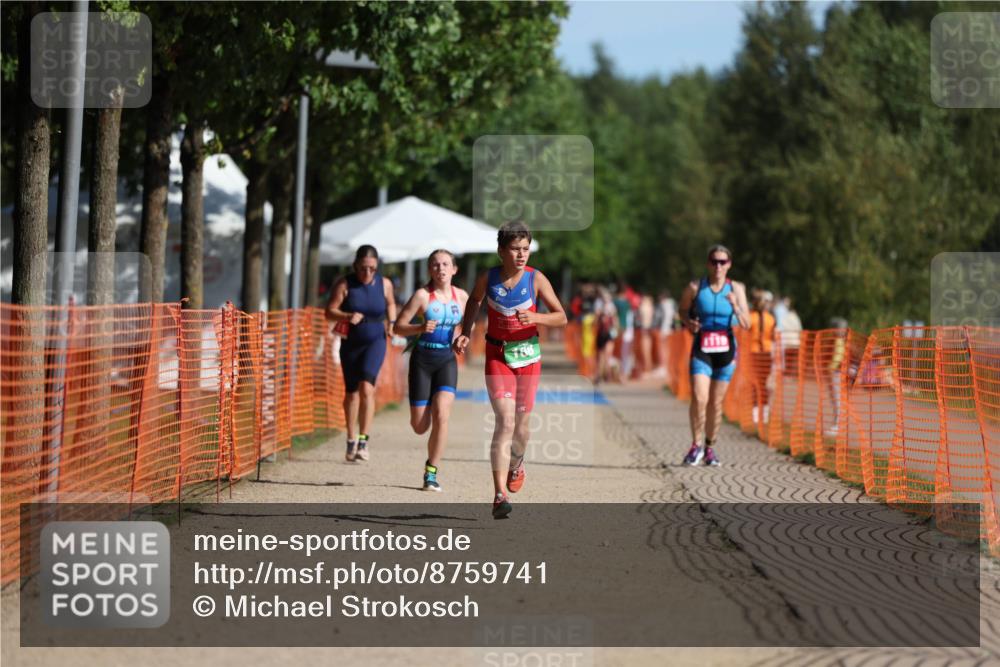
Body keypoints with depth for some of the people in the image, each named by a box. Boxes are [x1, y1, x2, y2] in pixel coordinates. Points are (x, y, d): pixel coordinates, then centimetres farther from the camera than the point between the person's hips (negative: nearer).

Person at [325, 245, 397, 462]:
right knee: (351, 392, 11)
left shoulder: (384, 284, -4)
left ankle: (364, 440, -17)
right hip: (350, 344, 1)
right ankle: (351, 441, 26)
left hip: (375, 342, -1)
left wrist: (391, 322, -1)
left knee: (366, 387, -20)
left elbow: (391, 304, 16)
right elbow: (329, 312, -10)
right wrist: (348, 317, -27)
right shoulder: (344, 285, -9)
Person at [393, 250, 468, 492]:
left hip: (447, 359, 2)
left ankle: (431, 472, -6)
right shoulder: (422, 295, -7)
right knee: (420, 427, -1)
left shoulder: (461, 296, 4)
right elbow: (398, 327, -6)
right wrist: (421, 328, -23)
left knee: (441, 414, -18)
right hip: (422, 359, -2)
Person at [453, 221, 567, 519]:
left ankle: (516, 464, 48)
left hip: (528, 356, 1)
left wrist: (534, 317, -25)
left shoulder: (536, 279, -9)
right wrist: (465, 333, 1)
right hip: (498, 356, -1)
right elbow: (474, 302, 15)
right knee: (505, 421, -16)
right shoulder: (488, 279, -7)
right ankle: (499, 495, -20)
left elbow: (561, 317, -7)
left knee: (522, 424, 12)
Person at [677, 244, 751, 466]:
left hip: (726, 349, 1)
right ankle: (696, 446, 2)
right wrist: (689, 323, -8)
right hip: (701, 348, -1)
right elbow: (683, 310, 14)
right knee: (699, 399, -15)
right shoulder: (695, 288, -3)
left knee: (716, 402, 6)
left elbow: (746, 324, -5)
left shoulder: (736, 289, -1)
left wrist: (735, 306, -23)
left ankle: (710, 448, 22)